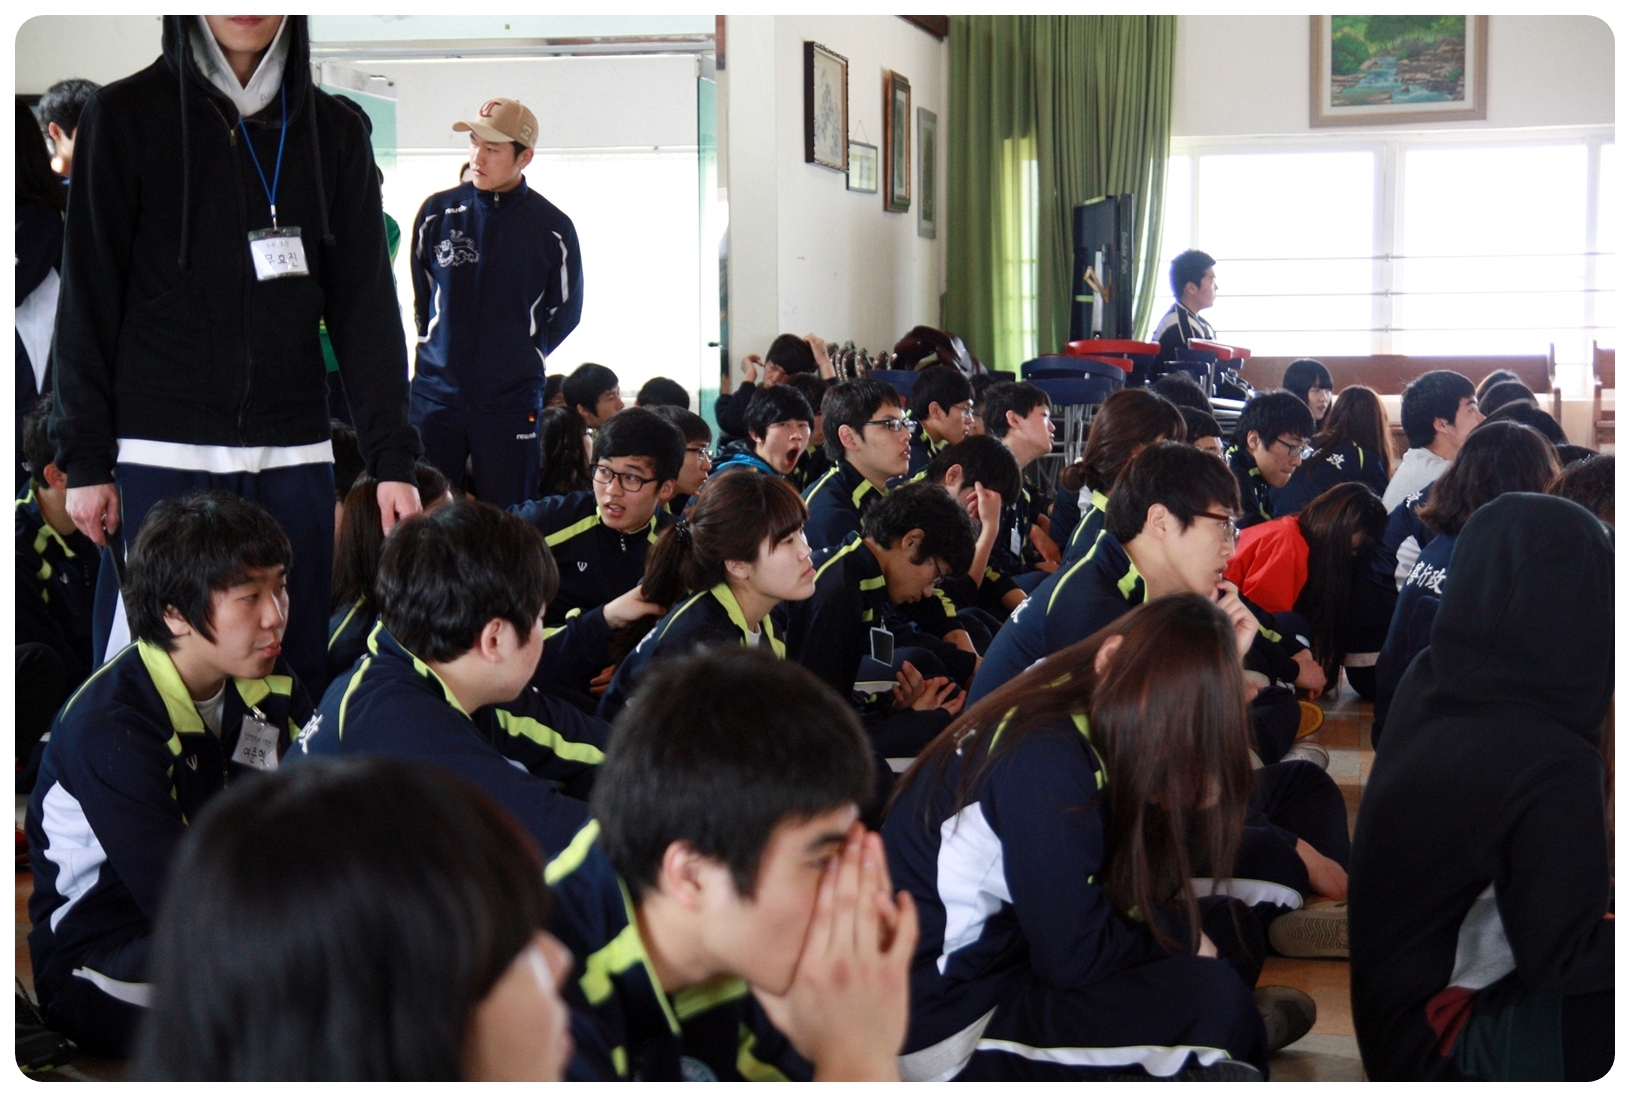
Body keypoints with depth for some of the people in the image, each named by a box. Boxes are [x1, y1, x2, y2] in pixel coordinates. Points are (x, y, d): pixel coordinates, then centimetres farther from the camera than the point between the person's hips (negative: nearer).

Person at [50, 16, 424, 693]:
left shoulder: (334, 131, 10)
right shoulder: (126, 116, 3)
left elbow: (365, 304, 6)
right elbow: (88, 297, 2)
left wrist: (392, 457, -2)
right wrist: (85, 458, -3)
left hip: (293, 455, 2)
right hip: (161, 453, -2)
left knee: (290, 668, 3)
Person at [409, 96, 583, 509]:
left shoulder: (552, 228, -2)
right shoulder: (437, 212, 2)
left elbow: (565, 311, 10)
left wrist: (524, 360, 9)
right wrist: (441, 351, 13)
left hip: (512, 401, -1)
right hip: (436, 393, 1)